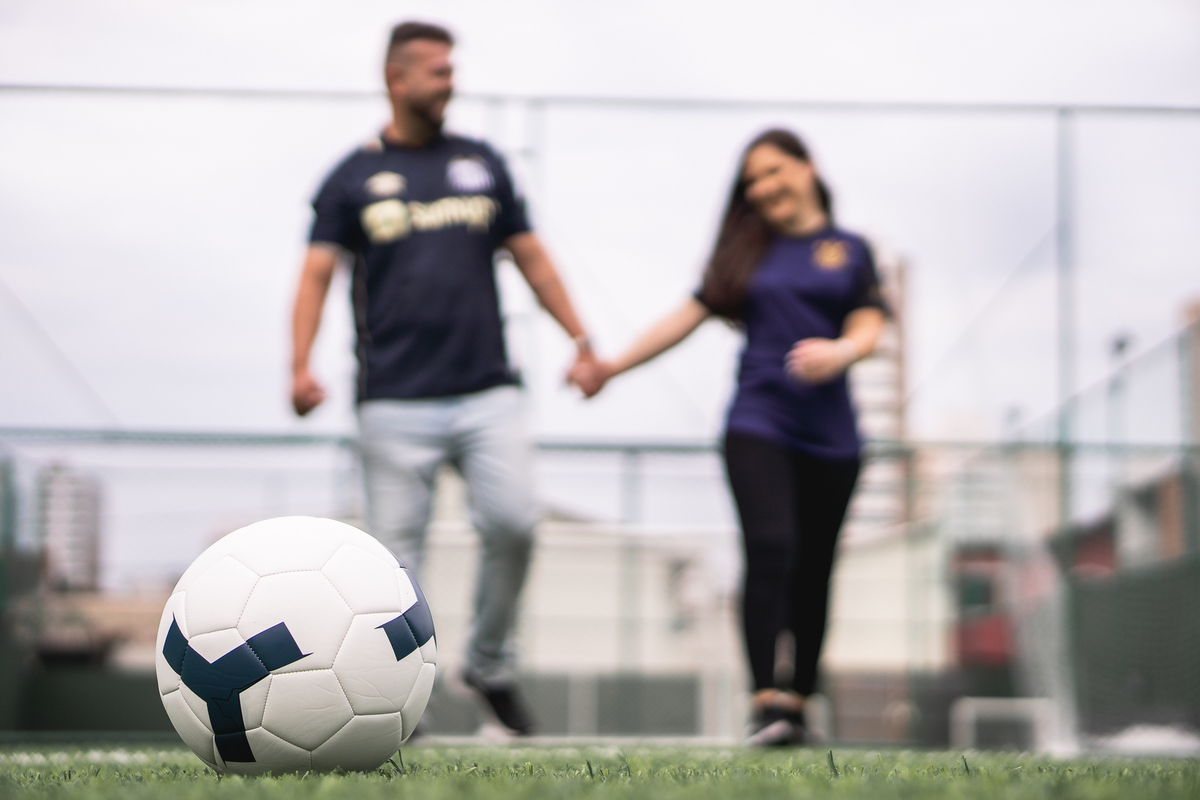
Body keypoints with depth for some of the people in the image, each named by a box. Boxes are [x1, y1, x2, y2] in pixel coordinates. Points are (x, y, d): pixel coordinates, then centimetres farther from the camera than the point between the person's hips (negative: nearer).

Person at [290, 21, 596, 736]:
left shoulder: (482, 163, 15)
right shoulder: (354, 178, 7)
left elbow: (531, 258, 18)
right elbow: (318, 274, 0)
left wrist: (581, 340, 10)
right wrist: (301, 367, -15)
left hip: (488, 393, 2)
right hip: (395, 403, -2)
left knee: (513, 523, -13)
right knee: (397, 553, -1)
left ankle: (490, 665, 9)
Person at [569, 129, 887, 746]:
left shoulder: (849, 251, 11)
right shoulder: (748, 251, 15)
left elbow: (869, 329, 1)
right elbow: (690, 315, 14)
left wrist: (838, 352, -22)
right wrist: (613, 366, 9)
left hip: (829, 435, 1)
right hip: (757, 423, 0)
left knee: (811, 573, 4)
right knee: (770, 550, -19)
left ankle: (797, 705, 15)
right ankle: (768, 702, -25)